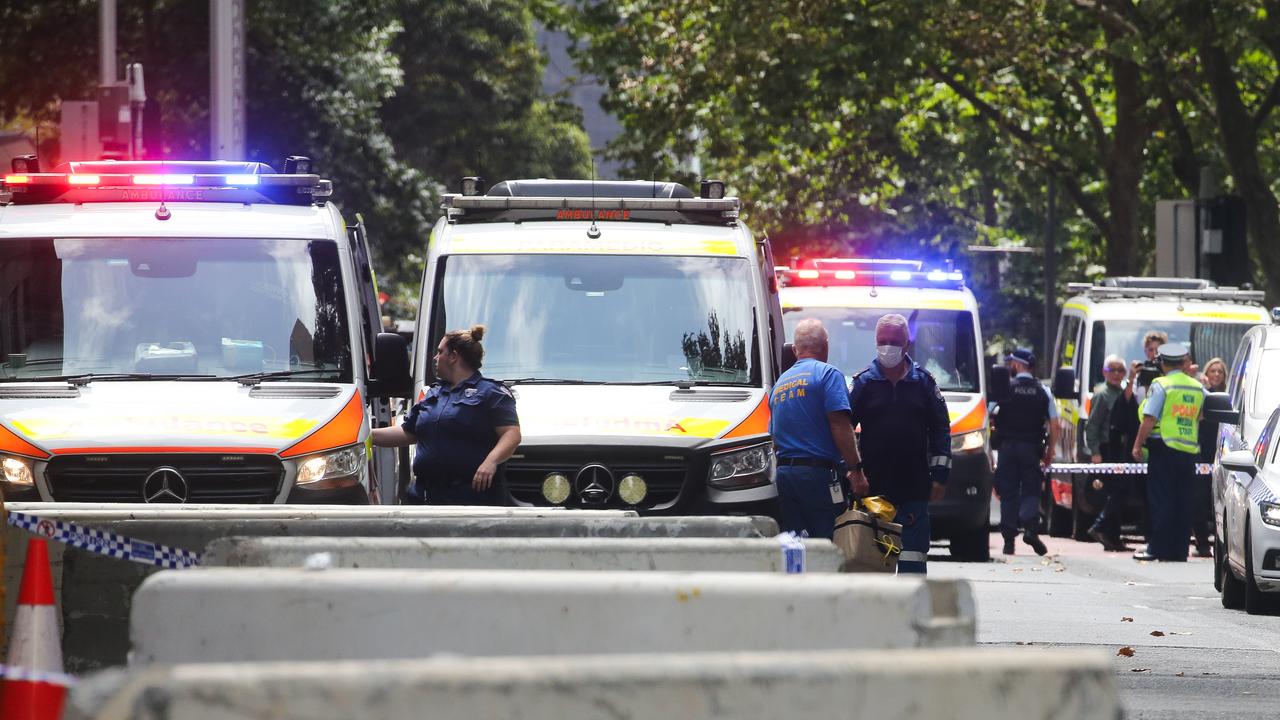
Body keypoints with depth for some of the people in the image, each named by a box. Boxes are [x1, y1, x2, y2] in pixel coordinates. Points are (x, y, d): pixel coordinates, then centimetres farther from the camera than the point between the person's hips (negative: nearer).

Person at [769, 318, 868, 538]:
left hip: (784, 474, 7)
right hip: (820, 474, -7)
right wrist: (855, 470, -13)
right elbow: (840, 426, -13)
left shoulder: (779, 384, 19)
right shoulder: (827, 374, -4)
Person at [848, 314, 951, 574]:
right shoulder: (864, 382, 4)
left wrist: (940, 475, 4)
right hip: (874, 485, 0)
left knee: (913, 557, -2)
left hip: (914, 485, 0)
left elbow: (940, 430, 10)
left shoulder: (923, 382, 7)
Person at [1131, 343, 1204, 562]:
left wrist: (1137, 445, -7)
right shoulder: (1197, 388, 10)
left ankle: (1157, 548, -5)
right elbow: (1200, 417, 21)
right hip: (1189, 451, 5)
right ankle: (1179, 550, 7)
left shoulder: (1161, 385, -8)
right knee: (1182, 503, 7)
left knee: (1160, 501, -3)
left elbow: (1149, 420, -12)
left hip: (1164, 448, -5)